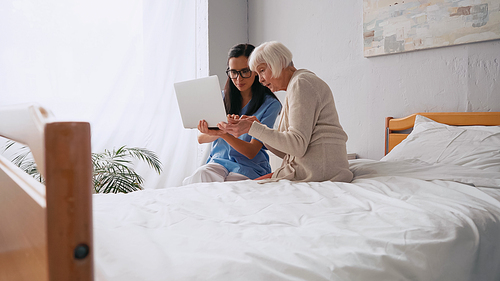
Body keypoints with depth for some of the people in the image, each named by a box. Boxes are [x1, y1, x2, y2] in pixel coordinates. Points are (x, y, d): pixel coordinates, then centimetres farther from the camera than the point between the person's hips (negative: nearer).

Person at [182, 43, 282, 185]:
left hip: (250, 168, -3)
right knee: (201, 173, -31)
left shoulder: (270, 104, -6)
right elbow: (201, 138, 3)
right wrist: (217, 134, -22)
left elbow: (251, 152, -13)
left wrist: (225, 135, -31)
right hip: (219, 160, 3)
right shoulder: (223, 97, 8)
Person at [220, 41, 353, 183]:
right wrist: (257, 126, 4)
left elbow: (298, 145, -19)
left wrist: (252, 129, -17)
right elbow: (286, 151, 15)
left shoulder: (302, 83, -9)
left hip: (318, 170, -10)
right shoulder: (293, 88, 21)